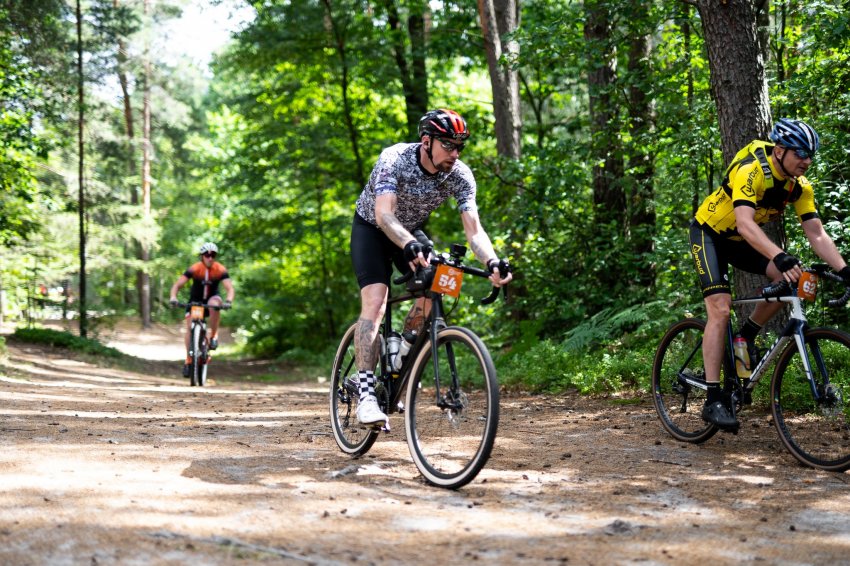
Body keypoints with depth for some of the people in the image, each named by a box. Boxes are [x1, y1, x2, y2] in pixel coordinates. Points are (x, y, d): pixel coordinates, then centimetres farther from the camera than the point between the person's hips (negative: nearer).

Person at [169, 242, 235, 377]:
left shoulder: (220, 270, -21)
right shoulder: (194, 269, -22)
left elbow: (230, 288, -28)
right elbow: (177, 285, -25)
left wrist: (228, 301, -49)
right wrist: (173, 297, -44)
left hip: (212, 298, -1)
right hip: (195, 300, 1)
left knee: (214, 304, -37)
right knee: (190, 327, -14)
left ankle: (214, 335, -17)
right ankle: (188, 361, -2)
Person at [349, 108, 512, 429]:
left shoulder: (460, 175, -21)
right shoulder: (394, 159, -32)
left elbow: (473, 228, -27)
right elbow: (384, 214, -45)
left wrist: (493, 262, -46)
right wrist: (409, 246, -63)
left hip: (412, 231, 4)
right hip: (372, 228, -4)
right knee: (375, 303, -21)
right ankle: (366, 393, -25)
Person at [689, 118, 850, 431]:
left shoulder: (800, 186, -11)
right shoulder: (751, 171, -32)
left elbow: (817, 234, -13)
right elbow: (744, 222, -45)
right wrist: (780, 257, -59)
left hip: (741, 240, 7)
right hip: (709, 233, -7)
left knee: (789, 279, -15)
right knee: (720, 309, -19)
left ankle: (746, 336, 6)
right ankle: (713, 400, -20)